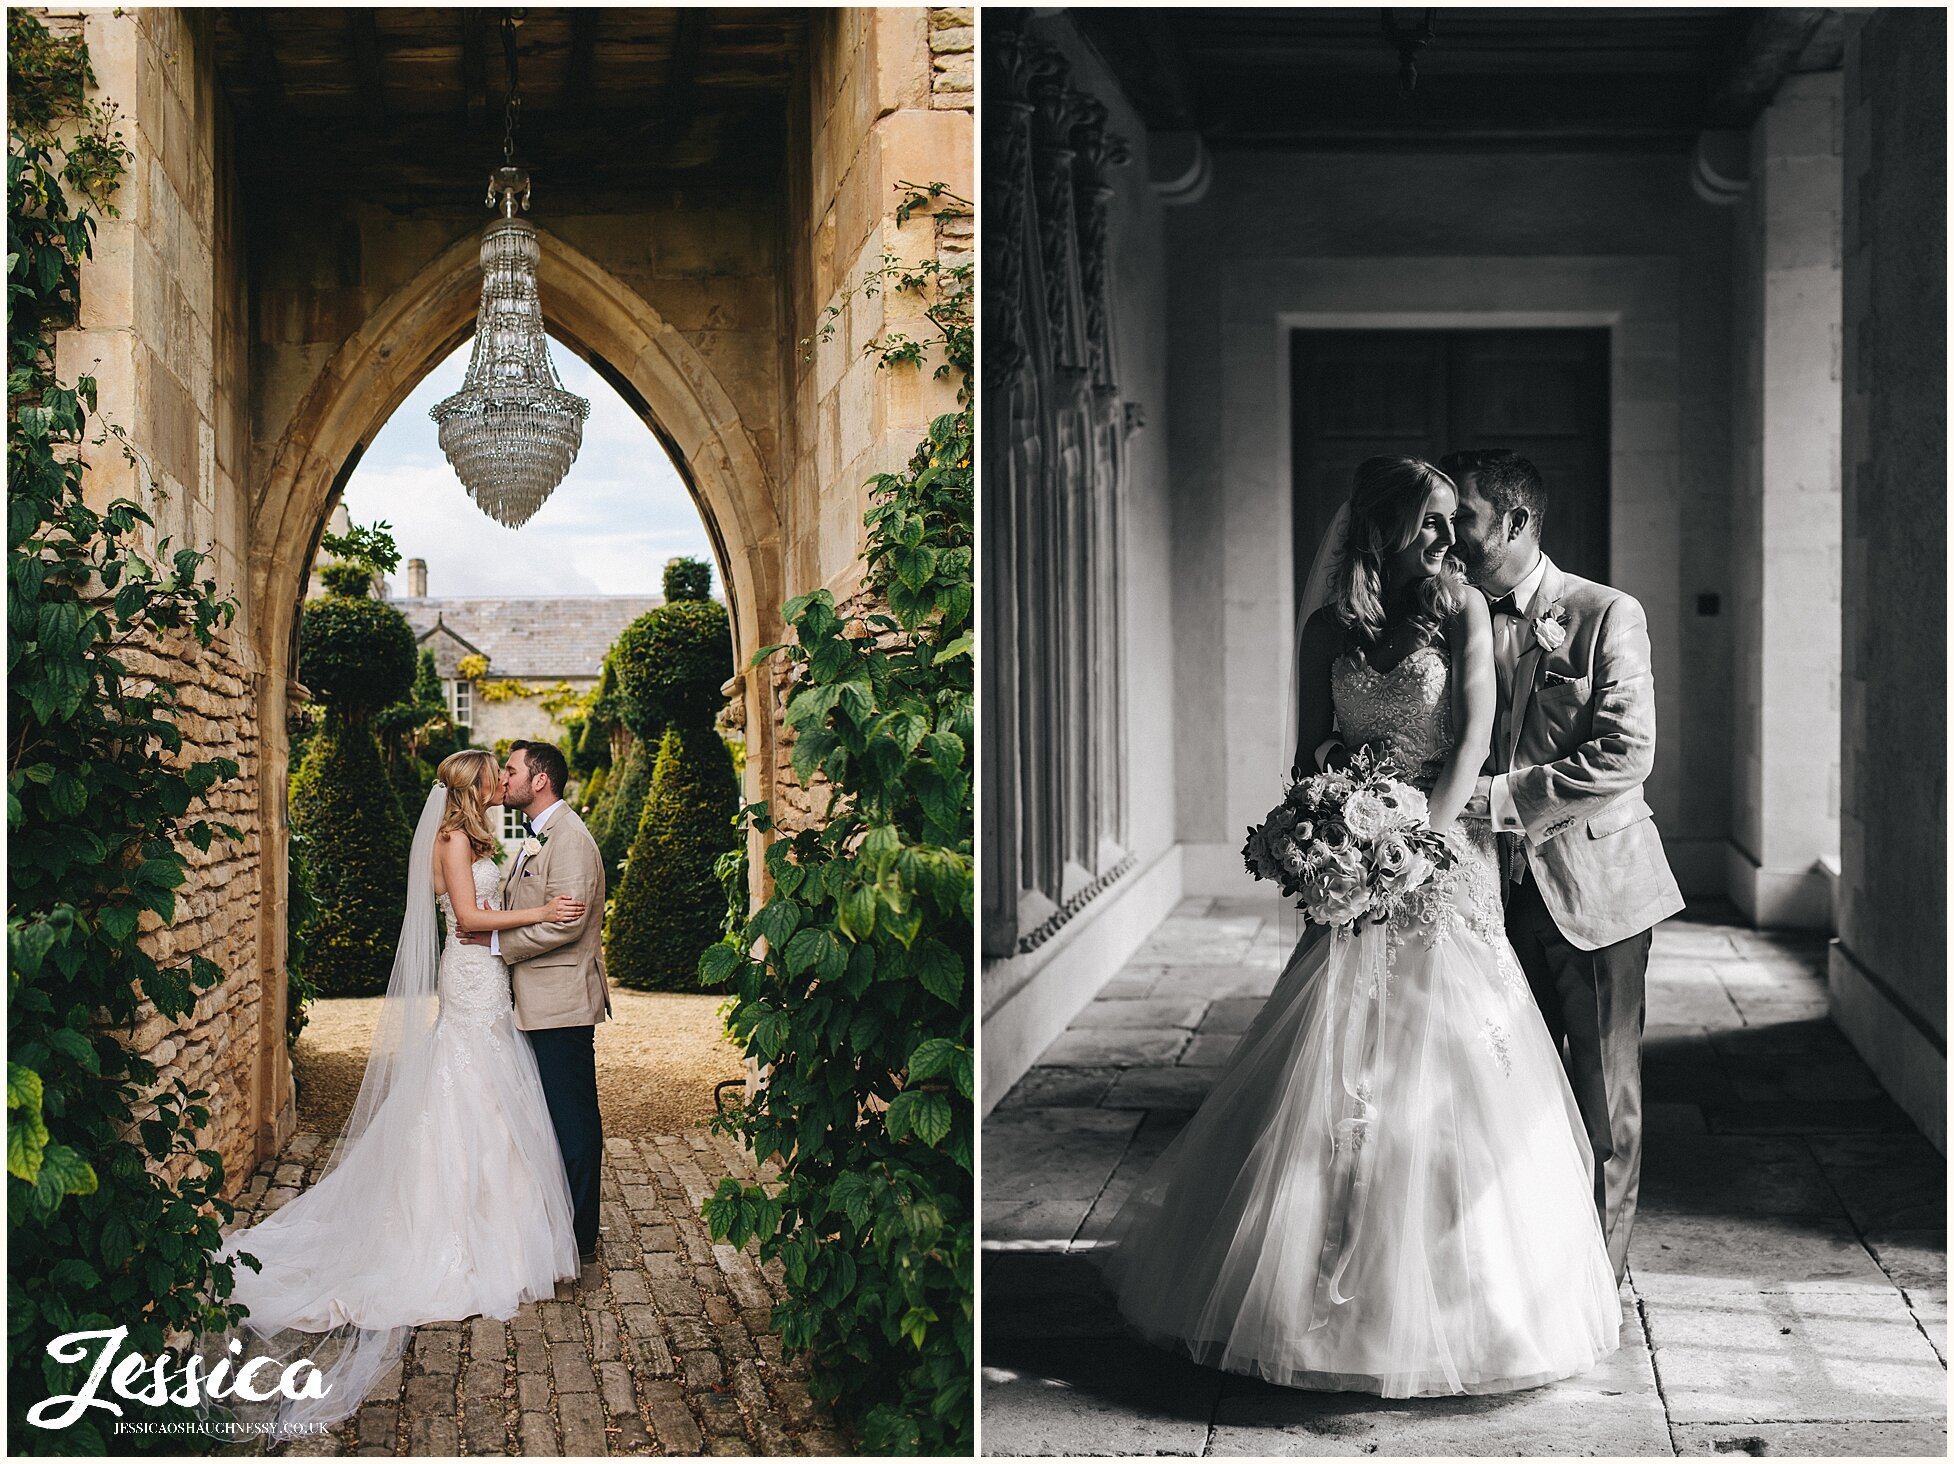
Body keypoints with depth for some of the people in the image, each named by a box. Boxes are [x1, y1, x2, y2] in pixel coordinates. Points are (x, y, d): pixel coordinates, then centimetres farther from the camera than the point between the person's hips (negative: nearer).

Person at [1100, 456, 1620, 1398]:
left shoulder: (1462, 610, 1)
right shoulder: (1328, 629, 8)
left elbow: (1474, 737, -6)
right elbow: (1310, 750, 10)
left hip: (1445, 856, -2)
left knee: (1447, 1069, -2)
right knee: (1335, 1067, 2)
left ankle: (1452, 1301, 9)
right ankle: (1332, 1284, 14)